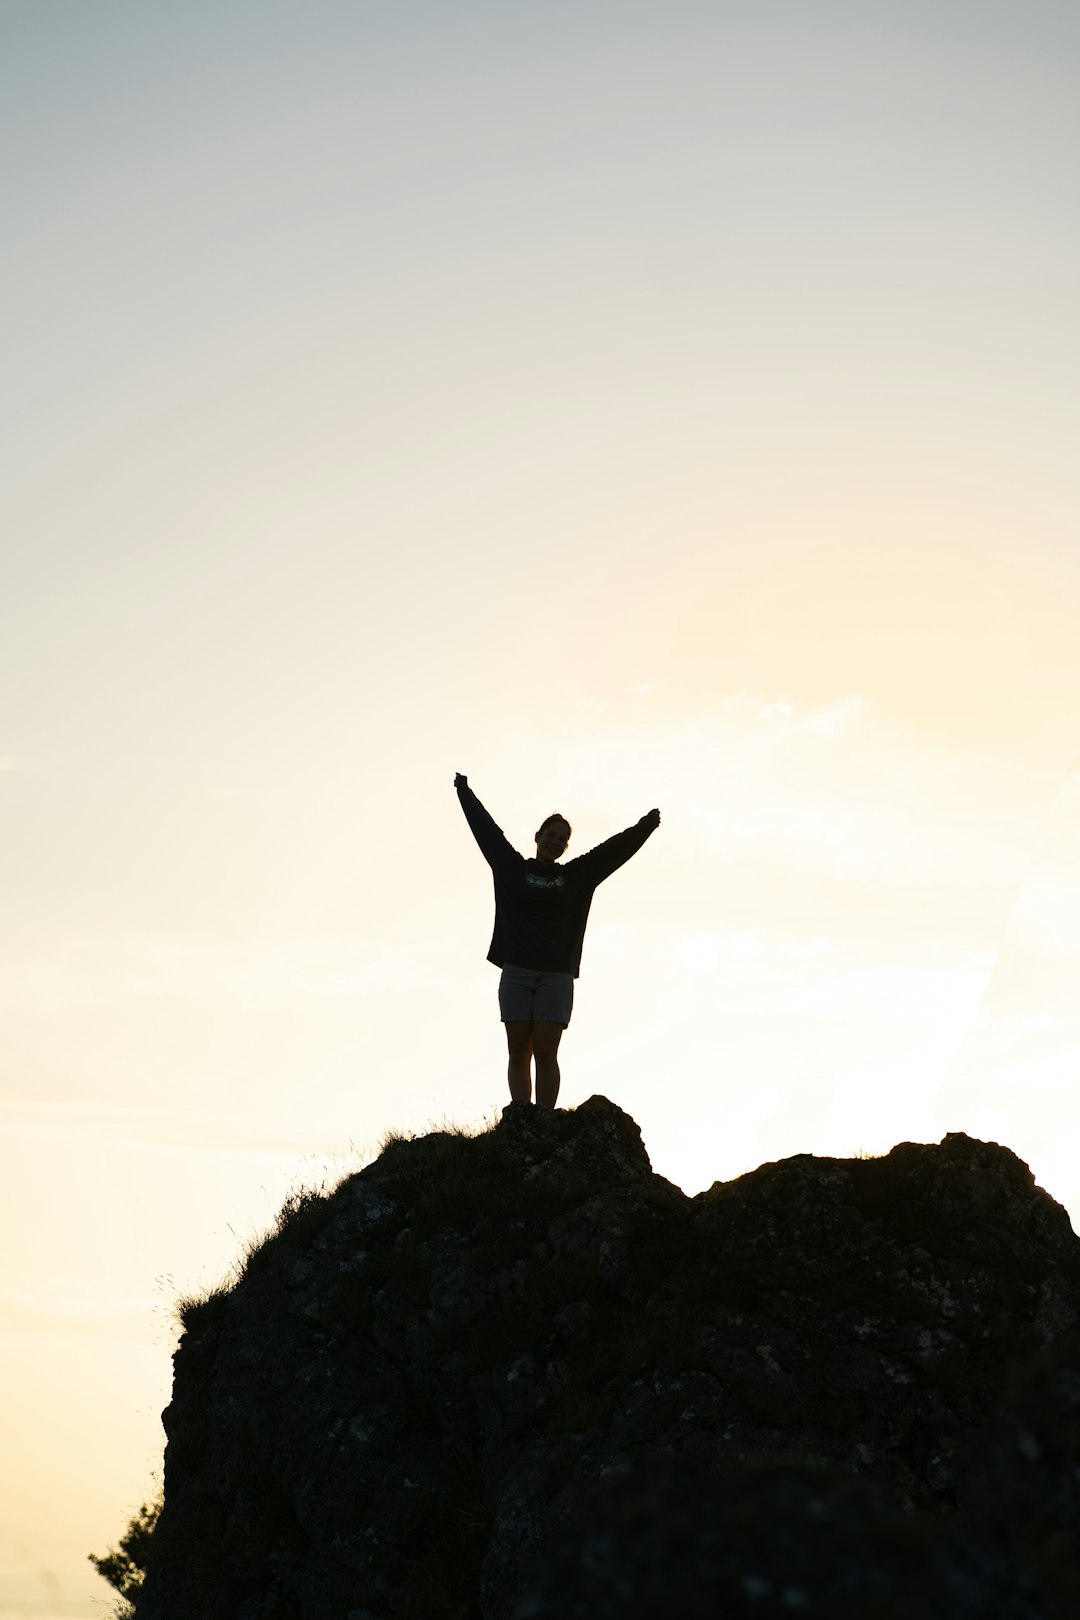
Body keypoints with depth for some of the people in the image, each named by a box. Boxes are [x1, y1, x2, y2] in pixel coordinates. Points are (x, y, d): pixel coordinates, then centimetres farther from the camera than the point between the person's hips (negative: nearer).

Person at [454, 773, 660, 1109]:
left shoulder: (577, 876, 14)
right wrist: (464, 791, 23)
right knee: (518, 1052, -2)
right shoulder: (513, 868, 13)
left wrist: (644, 827, -2)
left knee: (545, 1053, -7)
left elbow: (615, 849, 9)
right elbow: (485, 828, 18)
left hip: (557, 975, 0)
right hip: (516, 971, 0)